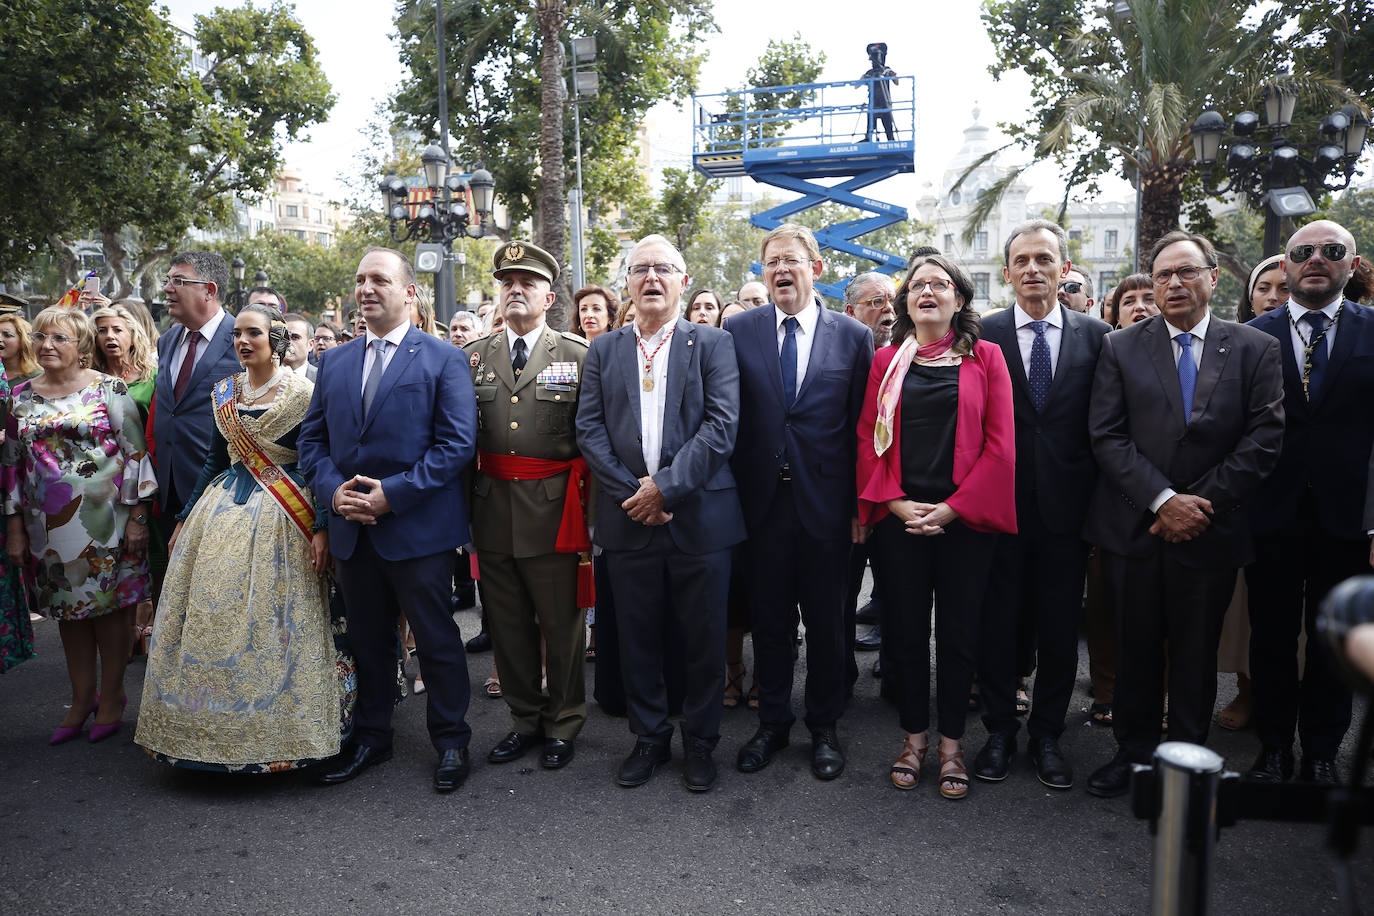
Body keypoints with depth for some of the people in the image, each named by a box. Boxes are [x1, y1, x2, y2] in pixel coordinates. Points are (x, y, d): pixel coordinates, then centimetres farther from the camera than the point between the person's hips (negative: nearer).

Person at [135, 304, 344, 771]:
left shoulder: (303, 393, -7)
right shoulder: (224, 393, 10)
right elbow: (215, 461, 16)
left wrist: (321, 527, -15)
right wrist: (185, 518, 15)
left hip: (280, 520, -6)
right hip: (222, 512, 6)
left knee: (272, 624, -1)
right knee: (212, 620, 7)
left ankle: (275, 730, 15)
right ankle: (219, 728, 22)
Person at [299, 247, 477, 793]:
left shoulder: (443, 359, -4)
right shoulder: (334, 362, 13)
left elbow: (457, 443, -12)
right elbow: (311, 439, 12)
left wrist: (392, 494, -18)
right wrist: (333, 490, -7)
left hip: (418, 528, -5)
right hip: (351, 529, 5)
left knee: (436, 639, 6)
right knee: (367, 640, 17)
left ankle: (451, 741, 23)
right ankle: (370, 738, 34)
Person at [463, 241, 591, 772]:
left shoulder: (578, 355, 1)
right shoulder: (473, 357, 10)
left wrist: (589, 507, -7)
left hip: (553, 510, -3)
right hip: (492, 509, 3)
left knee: (561, 626, 7)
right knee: (507, 626, 13)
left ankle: (564, 724, 24)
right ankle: (525, 721, 29)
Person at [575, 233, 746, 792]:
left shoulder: (713, 343, 3)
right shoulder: (604, 350, 11)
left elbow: (722, 425, -8)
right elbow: (589, 430, 2)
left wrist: (665, 487, -15)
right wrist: (632, 493, -11)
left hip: (699, 517, -2)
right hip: (628, 518, 2)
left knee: (704, 642, 7)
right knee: (638, 640, 12)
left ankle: (700, 742, 26)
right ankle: (650, 739, 29)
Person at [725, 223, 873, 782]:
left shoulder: (853, 336, 1)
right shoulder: (739, 331, 3)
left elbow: (862, 427, 0)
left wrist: (861, 504, -3)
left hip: (826, 501, -1)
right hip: (761, 500, 1)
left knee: (826, 621, 10)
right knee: (768, 619, 12)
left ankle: (824, 728, 28)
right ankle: (772, 724, 29)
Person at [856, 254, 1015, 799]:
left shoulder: (985, 358, 4)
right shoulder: (887, 361, 8)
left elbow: (1000, 444, -2)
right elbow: (868, 439, 5)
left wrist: (953, 507, -11)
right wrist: (895, 503, -9)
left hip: (964, 518, -1)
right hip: (898, 519, 1)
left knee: (958, 633, 6)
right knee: (904, 631, 7)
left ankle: (951, 744, 20)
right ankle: (914, 738, 23)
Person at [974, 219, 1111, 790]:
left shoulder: (1095, 335, 4)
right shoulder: (983, 335, -1)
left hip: (1066, 506, 1)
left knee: (1060, 629, 11)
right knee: (997, 623, 9)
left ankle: (1047, 735, 28)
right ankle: (999, 731, 26)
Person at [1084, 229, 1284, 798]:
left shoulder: (1256, 350, 4)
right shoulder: (1120, 349, 3)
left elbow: (1265, 438, -4)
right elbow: (1107, 436, -5)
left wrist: (1201, 502, -12)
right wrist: (1162, 500, -15)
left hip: (1210, 532, 0)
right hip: (1134, 528, 0)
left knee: (1196, 652, 12)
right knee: (1136, 649, 10)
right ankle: (1134, 751, 26)